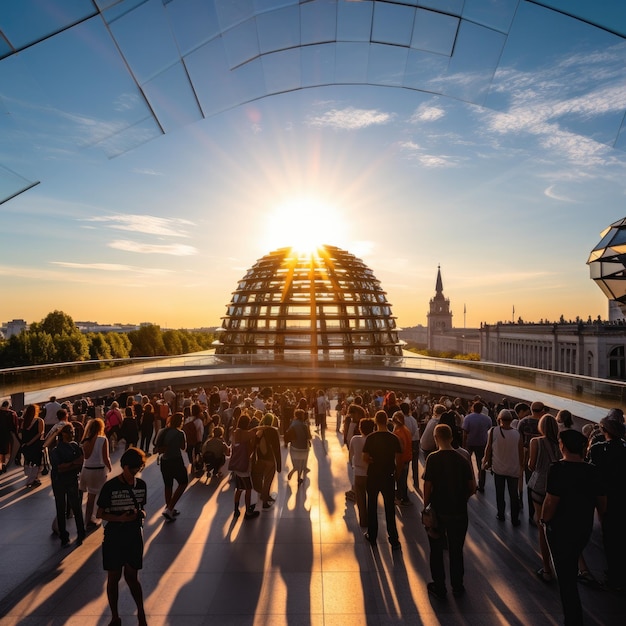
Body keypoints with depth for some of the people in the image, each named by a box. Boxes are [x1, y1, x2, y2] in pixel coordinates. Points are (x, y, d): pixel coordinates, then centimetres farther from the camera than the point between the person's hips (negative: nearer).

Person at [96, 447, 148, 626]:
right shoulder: (110, 486, -14)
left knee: (131, 576, 12)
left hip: (134, 537, 2)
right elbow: (100, 513, -8)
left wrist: (141, 513, -12)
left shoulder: (141, 485, -3)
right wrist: (120, 518, -22)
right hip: (114, 537, -2)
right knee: (113, 578, 11)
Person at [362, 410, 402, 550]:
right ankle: (394, 540, 11)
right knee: (390, 509, 10)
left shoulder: (371, 438, -13)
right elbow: (399, 460, -7)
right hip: (388, 477, 1)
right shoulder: (394, 438, -9)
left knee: (372, 507, 15)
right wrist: (397, 474, 7)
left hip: (373, 476, -1)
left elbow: (364, 458, -12)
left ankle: (372, 537, 25)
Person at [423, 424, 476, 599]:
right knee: (456, 550, 18)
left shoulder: (433, 458, -15)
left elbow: (428, 486, -14)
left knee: (437, 550, 13)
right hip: (459, 512, 3)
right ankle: (457, 586, 29)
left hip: (438, 511, -3)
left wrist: (426, 505, 1)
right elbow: (472, 487, -2)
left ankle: (439, 588, 22)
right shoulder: (462, 459, -5)